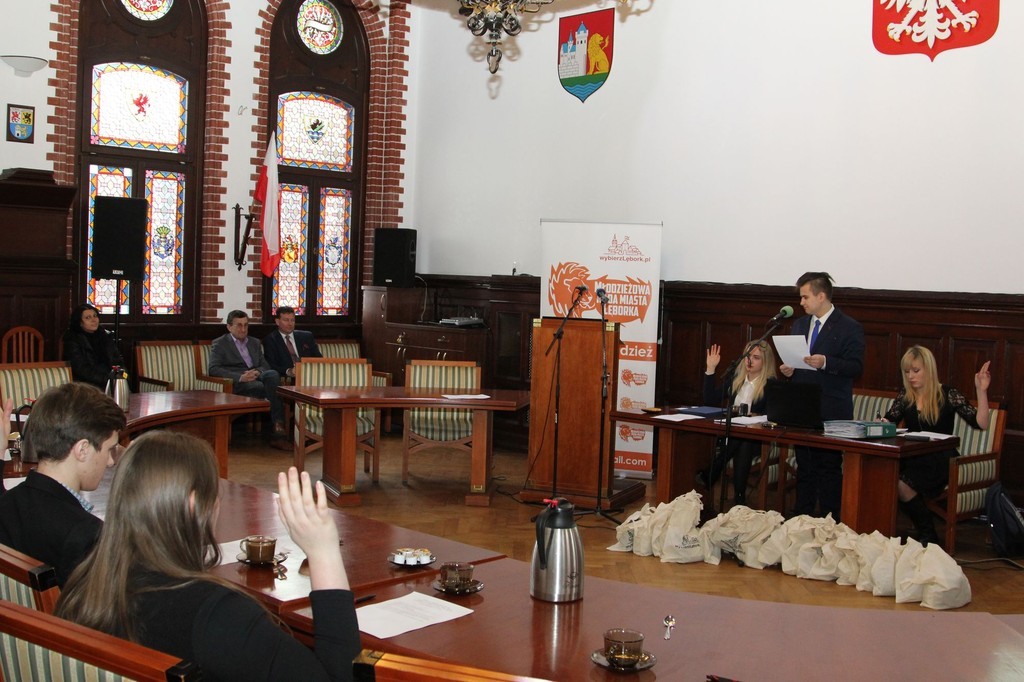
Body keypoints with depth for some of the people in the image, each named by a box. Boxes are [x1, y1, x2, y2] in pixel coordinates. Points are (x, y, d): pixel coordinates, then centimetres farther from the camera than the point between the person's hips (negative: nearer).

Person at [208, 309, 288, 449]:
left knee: (272, 375, -33)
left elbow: (265, 365, 18)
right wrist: (240, 377, -19)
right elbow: (214, 369, -4)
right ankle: (278, 431, -32)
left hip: (257, 378, 4)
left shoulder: (255, 343, 26)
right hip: (237, 384, -4)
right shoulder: (219, 344, 10)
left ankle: (278, 430, -39)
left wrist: (257, 372, -9)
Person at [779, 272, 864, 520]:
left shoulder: (849, 328, -6)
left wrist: (826, 362, -25)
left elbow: (856, 367, -12)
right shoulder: (800, 325, 15)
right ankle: (801, 518, 21)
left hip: (831, 413, -7)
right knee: (804, 466, 13)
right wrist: (788, 369, 2)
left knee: (829, 468, -3)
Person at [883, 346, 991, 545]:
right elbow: (888, 422, 8)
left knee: (902, 484, -32)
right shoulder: (904, 395, 12)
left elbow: (980, 423, -6)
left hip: (940, 462, -4)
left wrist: (981, 391, -16)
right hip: (913, 459, 4)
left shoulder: (948, 395, -1)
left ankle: (928, 536, -12)